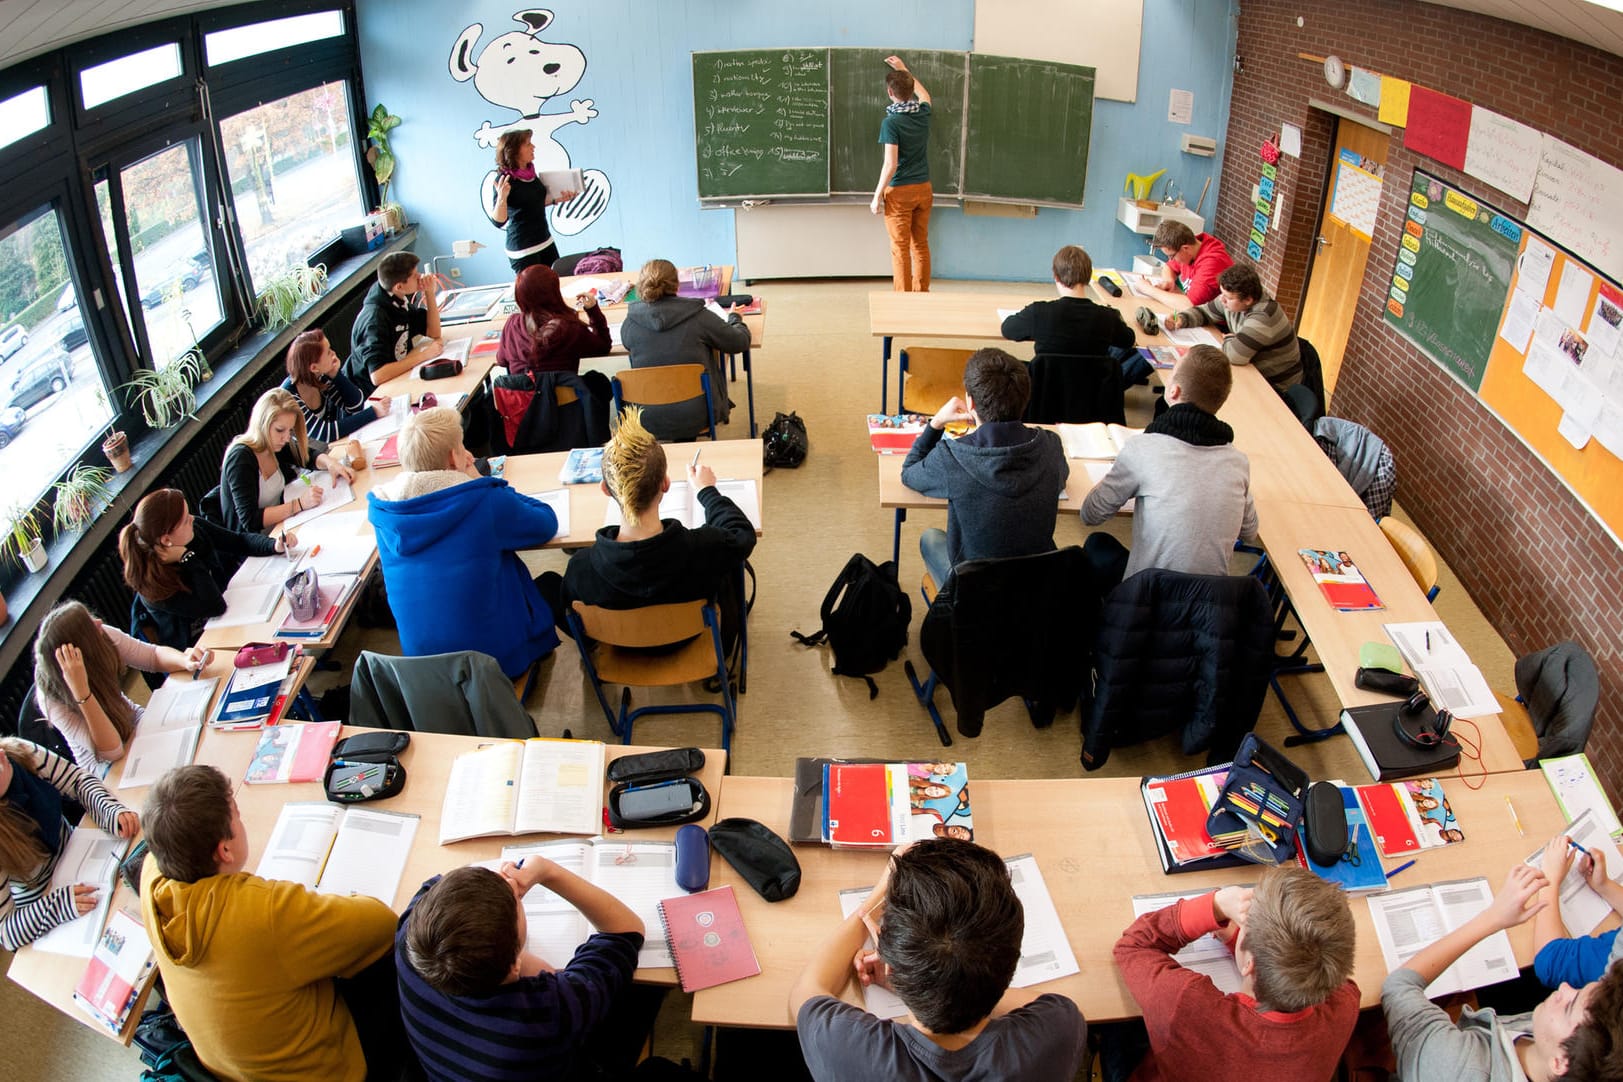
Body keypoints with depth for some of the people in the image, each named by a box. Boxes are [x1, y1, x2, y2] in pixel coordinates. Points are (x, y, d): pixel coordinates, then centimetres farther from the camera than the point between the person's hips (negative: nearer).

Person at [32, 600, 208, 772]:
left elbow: (155, 655, -3)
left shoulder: (104, 636, -20)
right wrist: (81, 692, -46)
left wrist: (185, 661, -27)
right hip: (106, 765, -5)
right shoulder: (52, 698, -30)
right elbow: (112, 752, -35)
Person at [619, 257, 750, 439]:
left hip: (648, 422, 3)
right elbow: (741, 342, 0)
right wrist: (735, 318, 24)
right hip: (696, 418, -2)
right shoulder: (699, 317, -14)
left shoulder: (630, 323, -8)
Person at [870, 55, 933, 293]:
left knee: (900, 248, 0)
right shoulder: (923, 113, 2)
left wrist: (877, 196, -12)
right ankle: (922, 293, 20)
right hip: (923, 188, 6)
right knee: (921, 245, 13)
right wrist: (904, 70, 37)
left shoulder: (890, 122, -16)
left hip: (899, 192, -6)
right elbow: (923, 94, 28)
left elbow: (890, 164, -20)